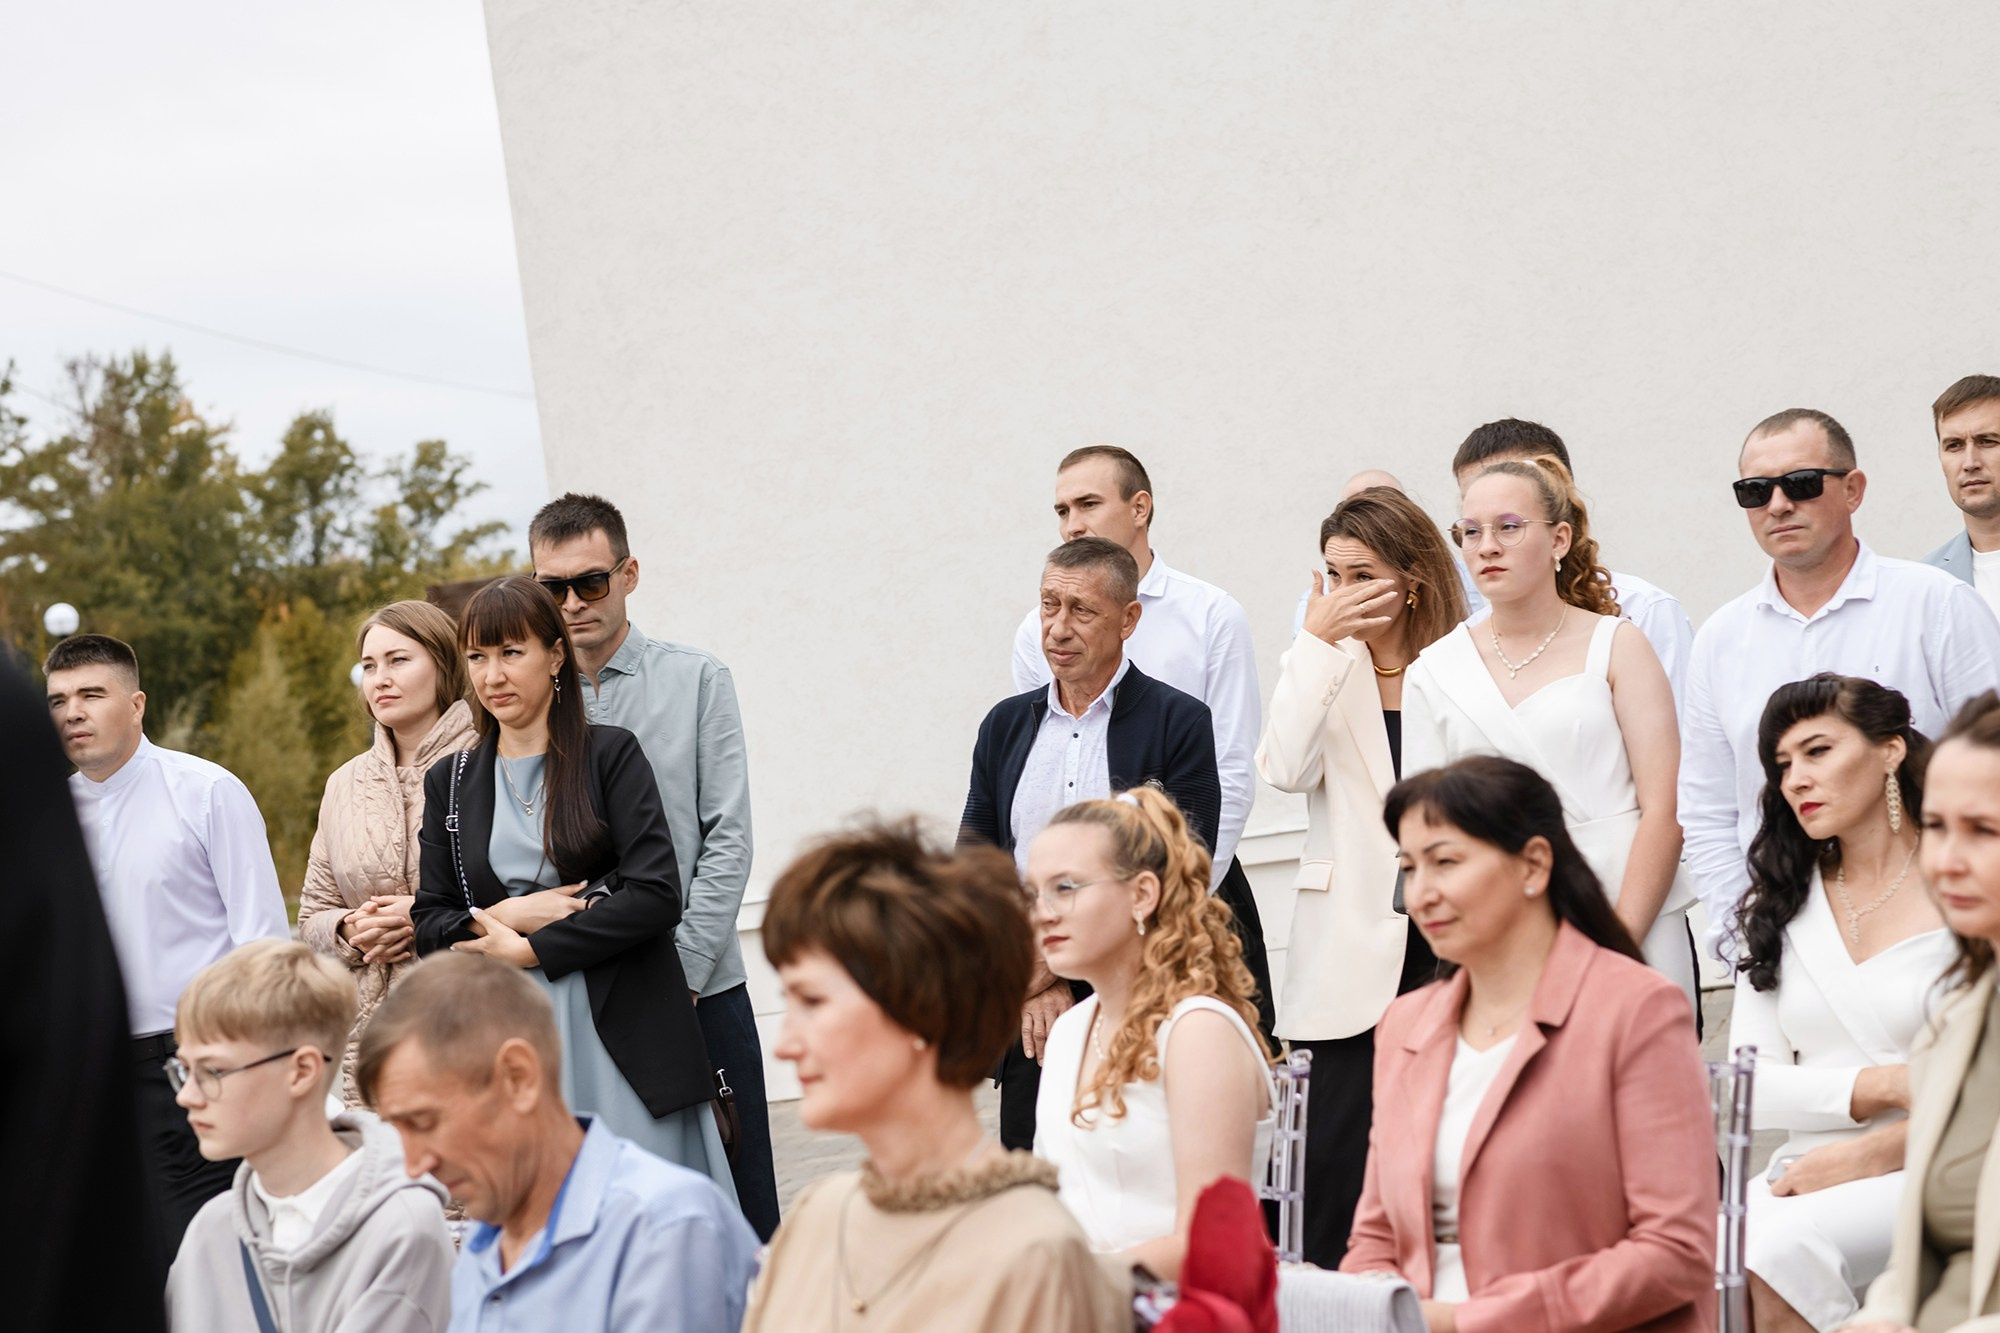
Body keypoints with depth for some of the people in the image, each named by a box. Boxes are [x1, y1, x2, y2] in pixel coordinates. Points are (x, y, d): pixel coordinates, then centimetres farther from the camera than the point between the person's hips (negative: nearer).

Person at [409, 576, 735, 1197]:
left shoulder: (610, 755, 2)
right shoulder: (451, 781, 13)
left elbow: (656, 895, -7)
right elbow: (431, 920, 11)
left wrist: (529, 948, -9)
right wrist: (512, 914, -8)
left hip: (621, 1032, -2)